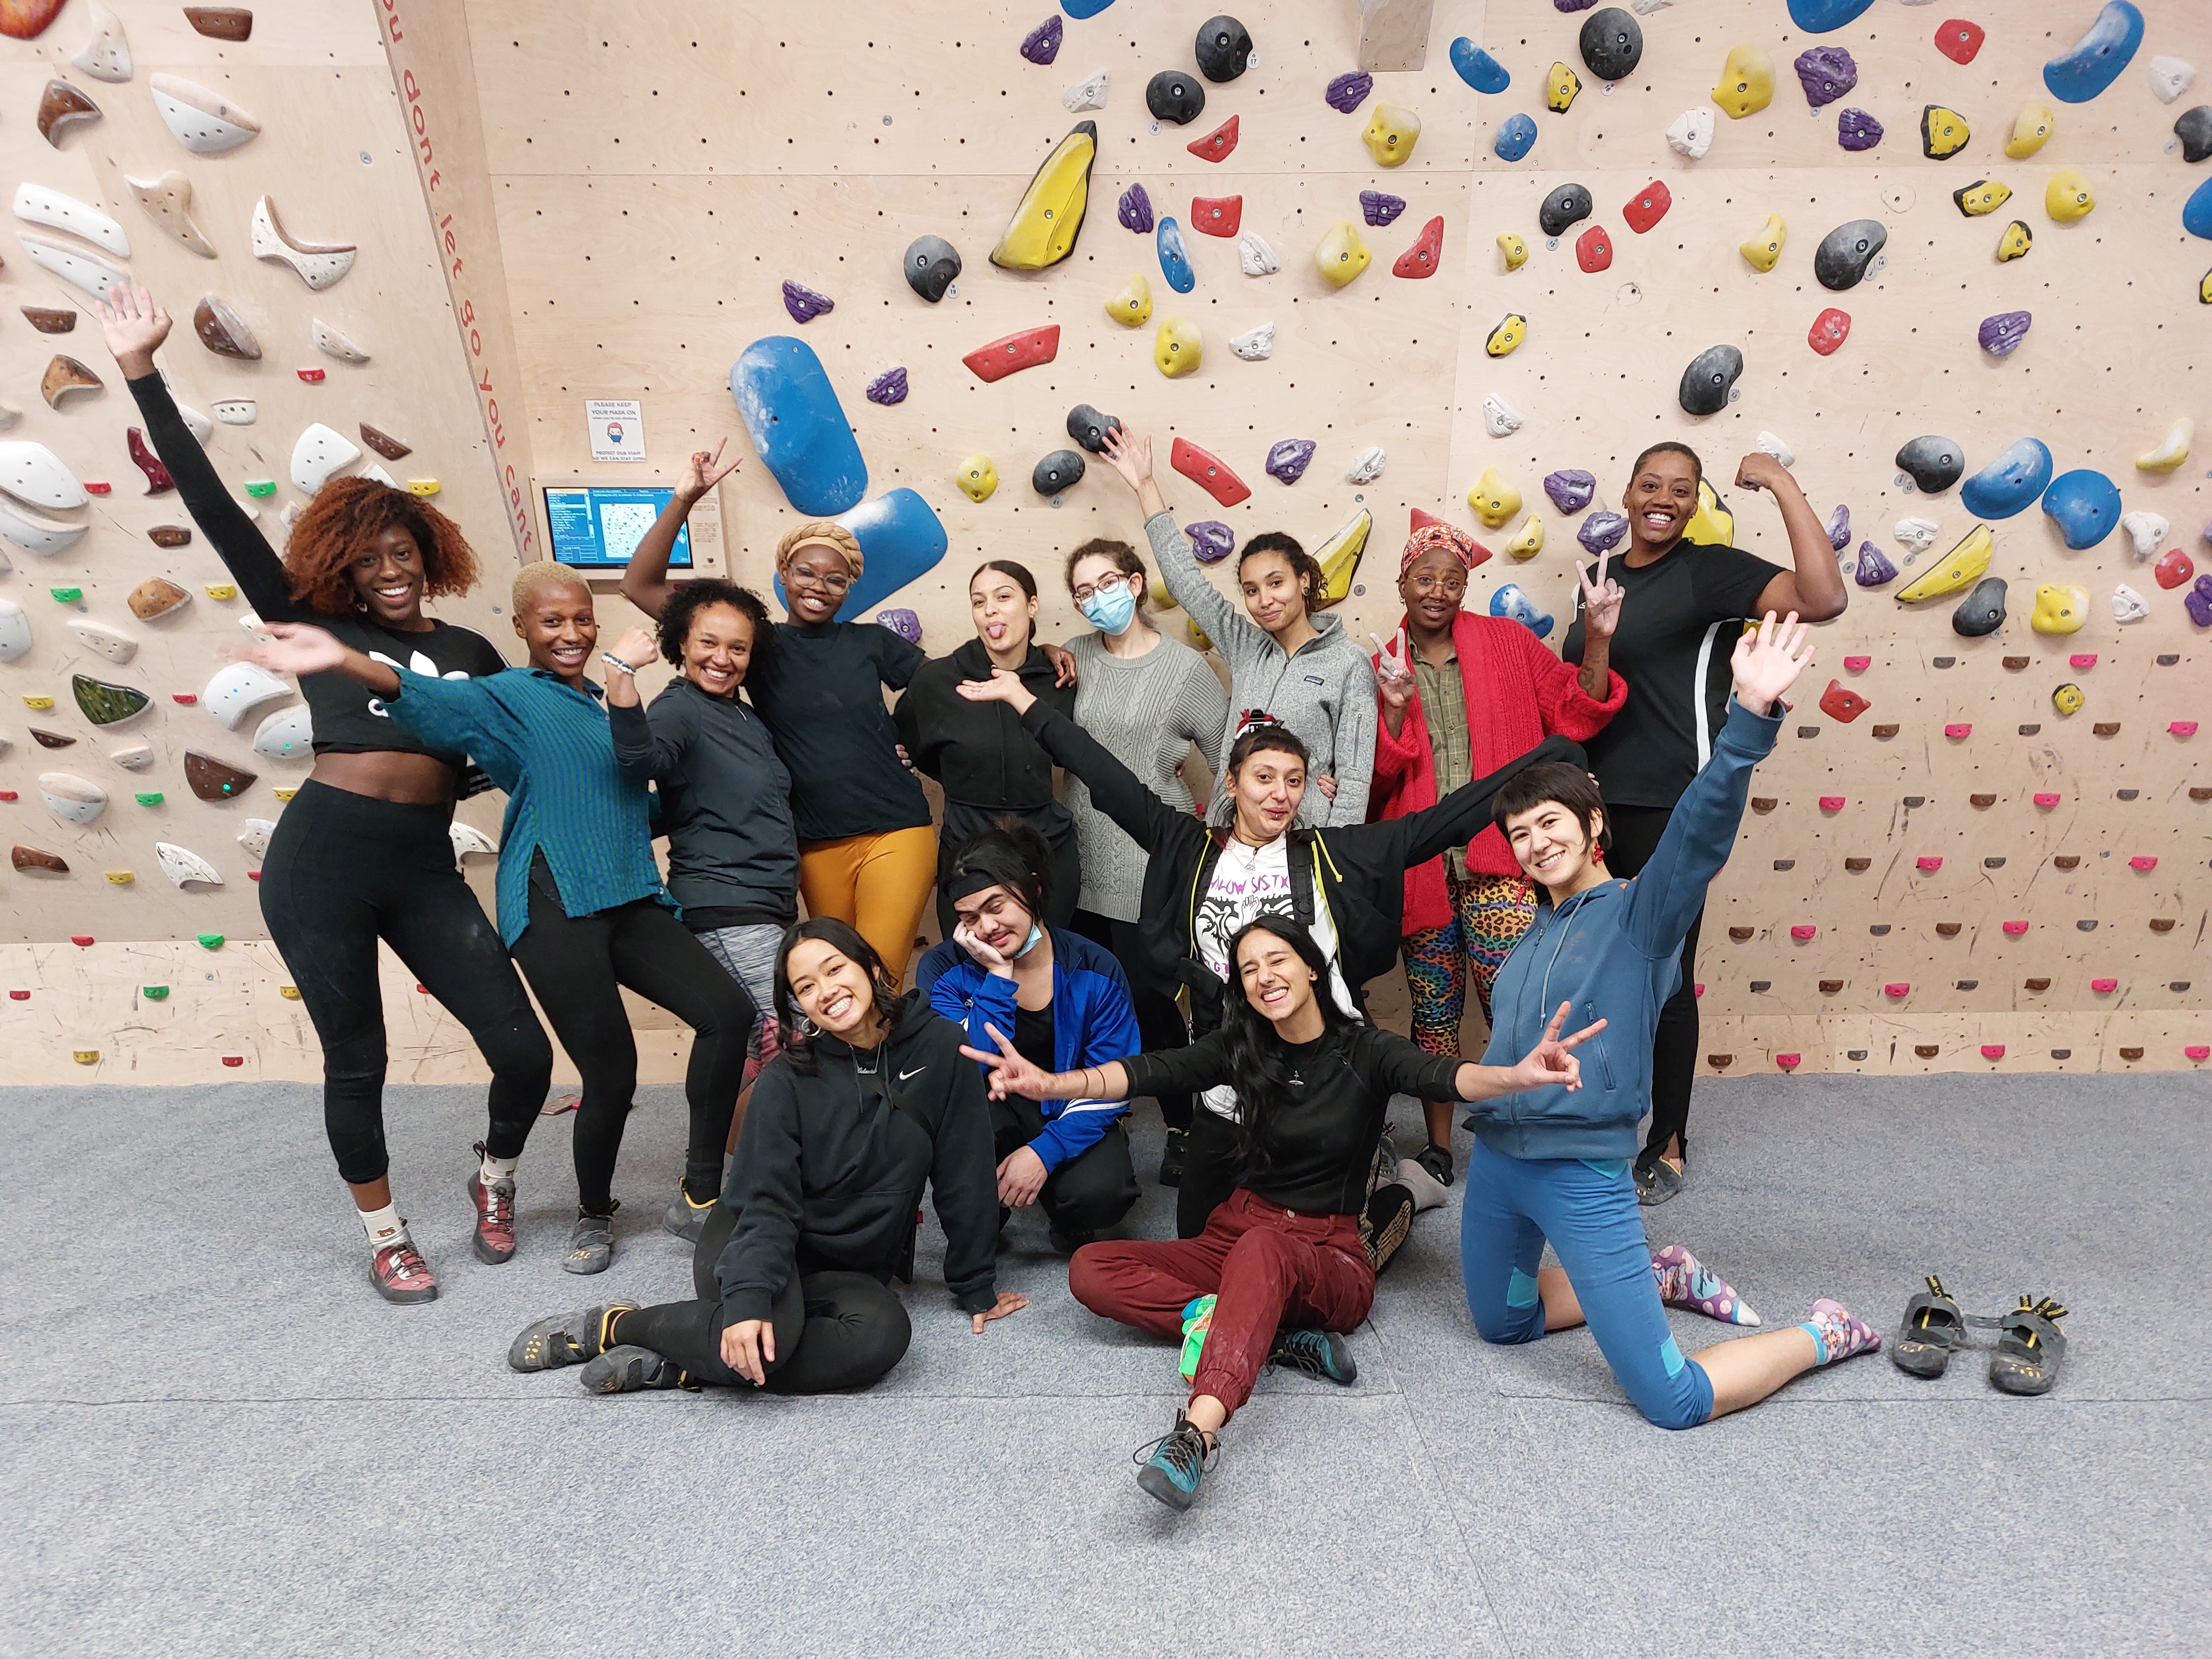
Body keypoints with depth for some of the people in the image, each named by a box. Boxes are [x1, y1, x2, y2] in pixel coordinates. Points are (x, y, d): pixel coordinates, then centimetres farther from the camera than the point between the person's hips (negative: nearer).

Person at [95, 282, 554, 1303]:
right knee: (356, 1061, 8)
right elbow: (214, 510, 3)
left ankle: (494, 1183, 27)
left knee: (525, 1053, -4)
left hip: (427, 869, 2)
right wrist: (143, 372, 1)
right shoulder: (315, 628, 6)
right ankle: (384, 1236, 31)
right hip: (321, 857, -1)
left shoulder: (472, 654, 13)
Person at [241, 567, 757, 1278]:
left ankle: (701, 1192, 1)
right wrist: (343, 659, -38)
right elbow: (433, 700, -20)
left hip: (631, 900, 6)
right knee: (611, 1073, -5)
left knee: (729, 1011, -12)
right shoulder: (508, 697, 2)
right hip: (555, 905, -6)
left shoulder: (609, 700, 21)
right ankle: (593, 1214, 24)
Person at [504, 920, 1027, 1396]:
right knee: (768, 1334, -36)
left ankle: (674, 1367, -19)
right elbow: (767, 1203, -18)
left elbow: (964, 1176, -4)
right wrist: (748, 1300, -35)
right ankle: (616, 1326, -9)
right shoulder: (787, 1081, -11)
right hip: (753, 1243, -2)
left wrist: (976, 1288, 2)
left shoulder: (939, 1048, -9)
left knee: (883, 1336, -32)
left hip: (851, 1270, 3)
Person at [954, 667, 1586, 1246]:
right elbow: (1107, 777, 2)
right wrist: (1023, 698, 2)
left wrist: (1548, 759, -3)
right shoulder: (1189, 850, 2)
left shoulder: (1332, 854, 1)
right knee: (1201, 1234, 14)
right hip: (1228, 1088, 2)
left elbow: (1443, 820, -1)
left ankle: (1387, 1203, 43)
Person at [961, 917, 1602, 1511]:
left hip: (1330, 1258, -4)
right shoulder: (1241, 1048, 3)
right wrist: (1052, 1082, -29)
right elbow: (1149, 1071, -12)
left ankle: (1196, 1433, -54)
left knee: (1262, 1248, -39)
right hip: (1235, 1236, 5)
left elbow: (1445, 1078, -25)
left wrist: (1519, 1076, -48)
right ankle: (1277, 1333, -23)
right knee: (1092, 1270, -16)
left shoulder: (1365, 1050, -5)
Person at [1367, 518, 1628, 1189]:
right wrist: (1395, 710, -16)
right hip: (1421, 863, 2)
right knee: (1434, 1009, 10)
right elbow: (1378, 779, -1)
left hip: (1497, 858, -1)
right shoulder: (1385, 667, 7)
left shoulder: (1507, 641, 5)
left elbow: (1573, 715, 2)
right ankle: (1438, 1149, 23)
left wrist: (1596, 642, -10)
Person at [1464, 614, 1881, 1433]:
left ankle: (1826, 1334, 25)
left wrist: (1753, 714, -39)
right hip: (1495, 1158, 7)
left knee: (1675, 1402, -3)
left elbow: (1701, 828, -27)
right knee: (1500, 1323, 26)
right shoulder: (1537, 931, 10)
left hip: (1583, 1173, -7)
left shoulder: (1640, 912, -9)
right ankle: (1665, 1278, 39)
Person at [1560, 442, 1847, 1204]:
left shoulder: (1710, 569, -8)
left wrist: (1784, 486, -22)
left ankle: (1669, 1146, 21)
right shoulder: (1601, 578, 12)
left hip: (1671, 810, -6)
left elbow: (1823, 598, -25)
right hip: (1594, 804, 7)